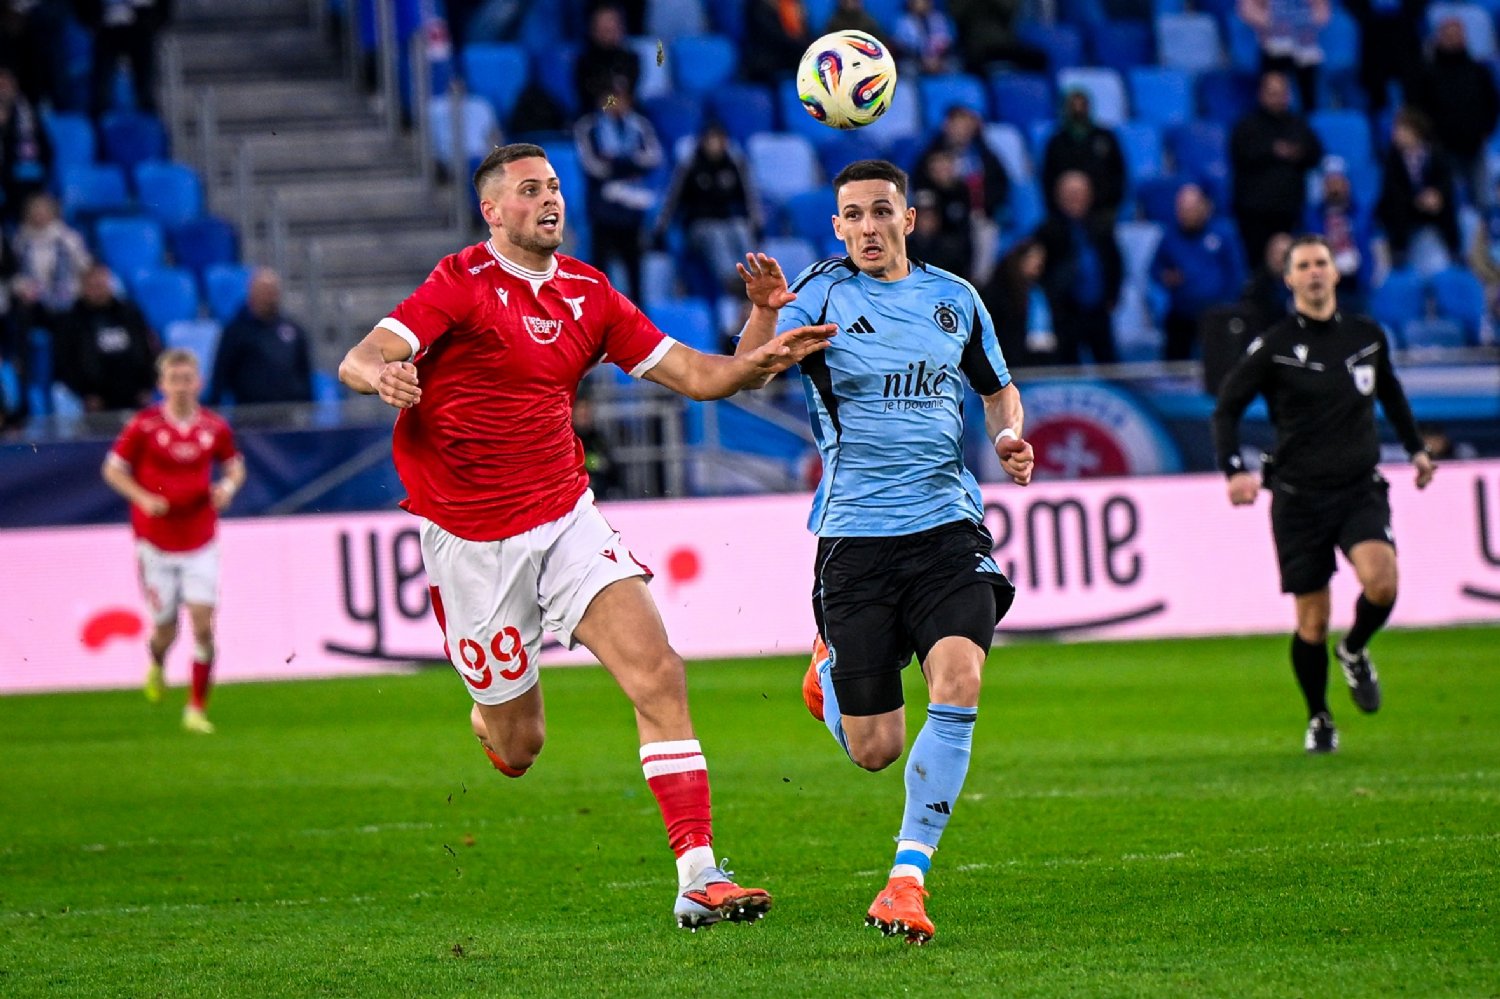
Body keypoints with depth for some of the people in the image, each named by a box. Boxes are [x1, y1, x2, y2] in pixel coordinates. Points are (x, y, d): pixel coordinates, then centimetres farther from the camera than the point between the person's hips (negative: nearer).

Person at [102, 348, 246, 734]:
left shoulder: (215, 427, 0)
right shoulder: (144, 426, -7)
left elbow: (234, 464, 16)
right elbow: (113, 470, 0)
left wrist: (228, 486, -7)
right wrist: (144, 498, -16)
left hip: (200, 542, 1)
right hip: (156, 541, -1)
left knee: (203, 624, -9)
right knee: (165, 628, 6)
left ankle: (197, 709, 0)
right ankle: (156, 666, 42)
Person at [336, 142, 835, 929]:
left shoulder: (589, 293, 6)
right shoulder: (462, 283, -11)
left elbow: (694, 375, 7)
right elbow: (356, 361, -20)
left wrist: (765, 358, -13)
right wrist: (381, 375, -44)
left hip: (566, 516, 4)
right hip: (472, 537, -4)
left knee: (658, 674, -16)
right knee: (518, 748, 4)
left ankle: (698, 879, -17)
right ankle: (491, 710, 43)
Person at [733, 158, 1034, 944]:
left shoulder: (954, 298, 8)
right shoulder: (822, 294, -3)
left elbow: (998, 387, 25)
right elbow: (747, 372, -19)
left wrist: (1009, 435, 3)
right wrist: (764, 313, -39)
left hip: (947, 526, 2)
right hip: (855, 534, -2)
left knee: (958, 682, -23)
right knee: (874, 751, 2)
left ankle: (909, 874, -14)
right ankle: (828, 669, 39)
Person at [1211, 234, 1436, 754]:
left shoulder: (1367, 335, 6)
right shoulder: (1273, 347, -5)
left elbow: (1390, 390, 26)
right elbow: (1226, 408, -1)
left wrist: (1415, 448, 26)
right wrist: (1235, 470, -14)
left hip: (1361, 489, 2)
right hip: (1298, 495, -2)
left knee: (1381, 582, -24)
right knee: (1312, 621, -1)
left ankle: (1355, 651, 9)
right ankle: (1319, 720, 21)